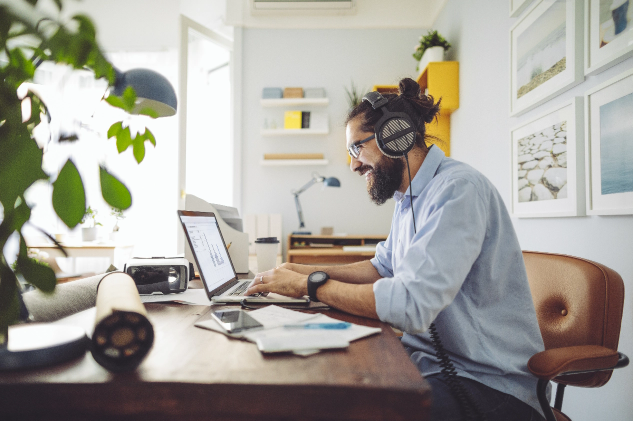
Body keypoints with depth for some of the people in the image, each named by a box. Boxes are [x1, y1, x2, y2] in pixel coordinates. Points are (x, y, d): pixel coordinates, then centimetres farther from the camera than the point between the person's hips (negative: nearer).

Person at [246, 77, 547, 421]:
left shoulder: (457, 189, -22)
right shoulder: (409, 197, 10)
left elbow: (411, 305, -31)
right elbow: (383, 267, 20)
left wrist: (310, 284, -19)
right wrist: (308, 271, 5)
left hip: (487, 383, -8)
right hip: (429, 359, 8)